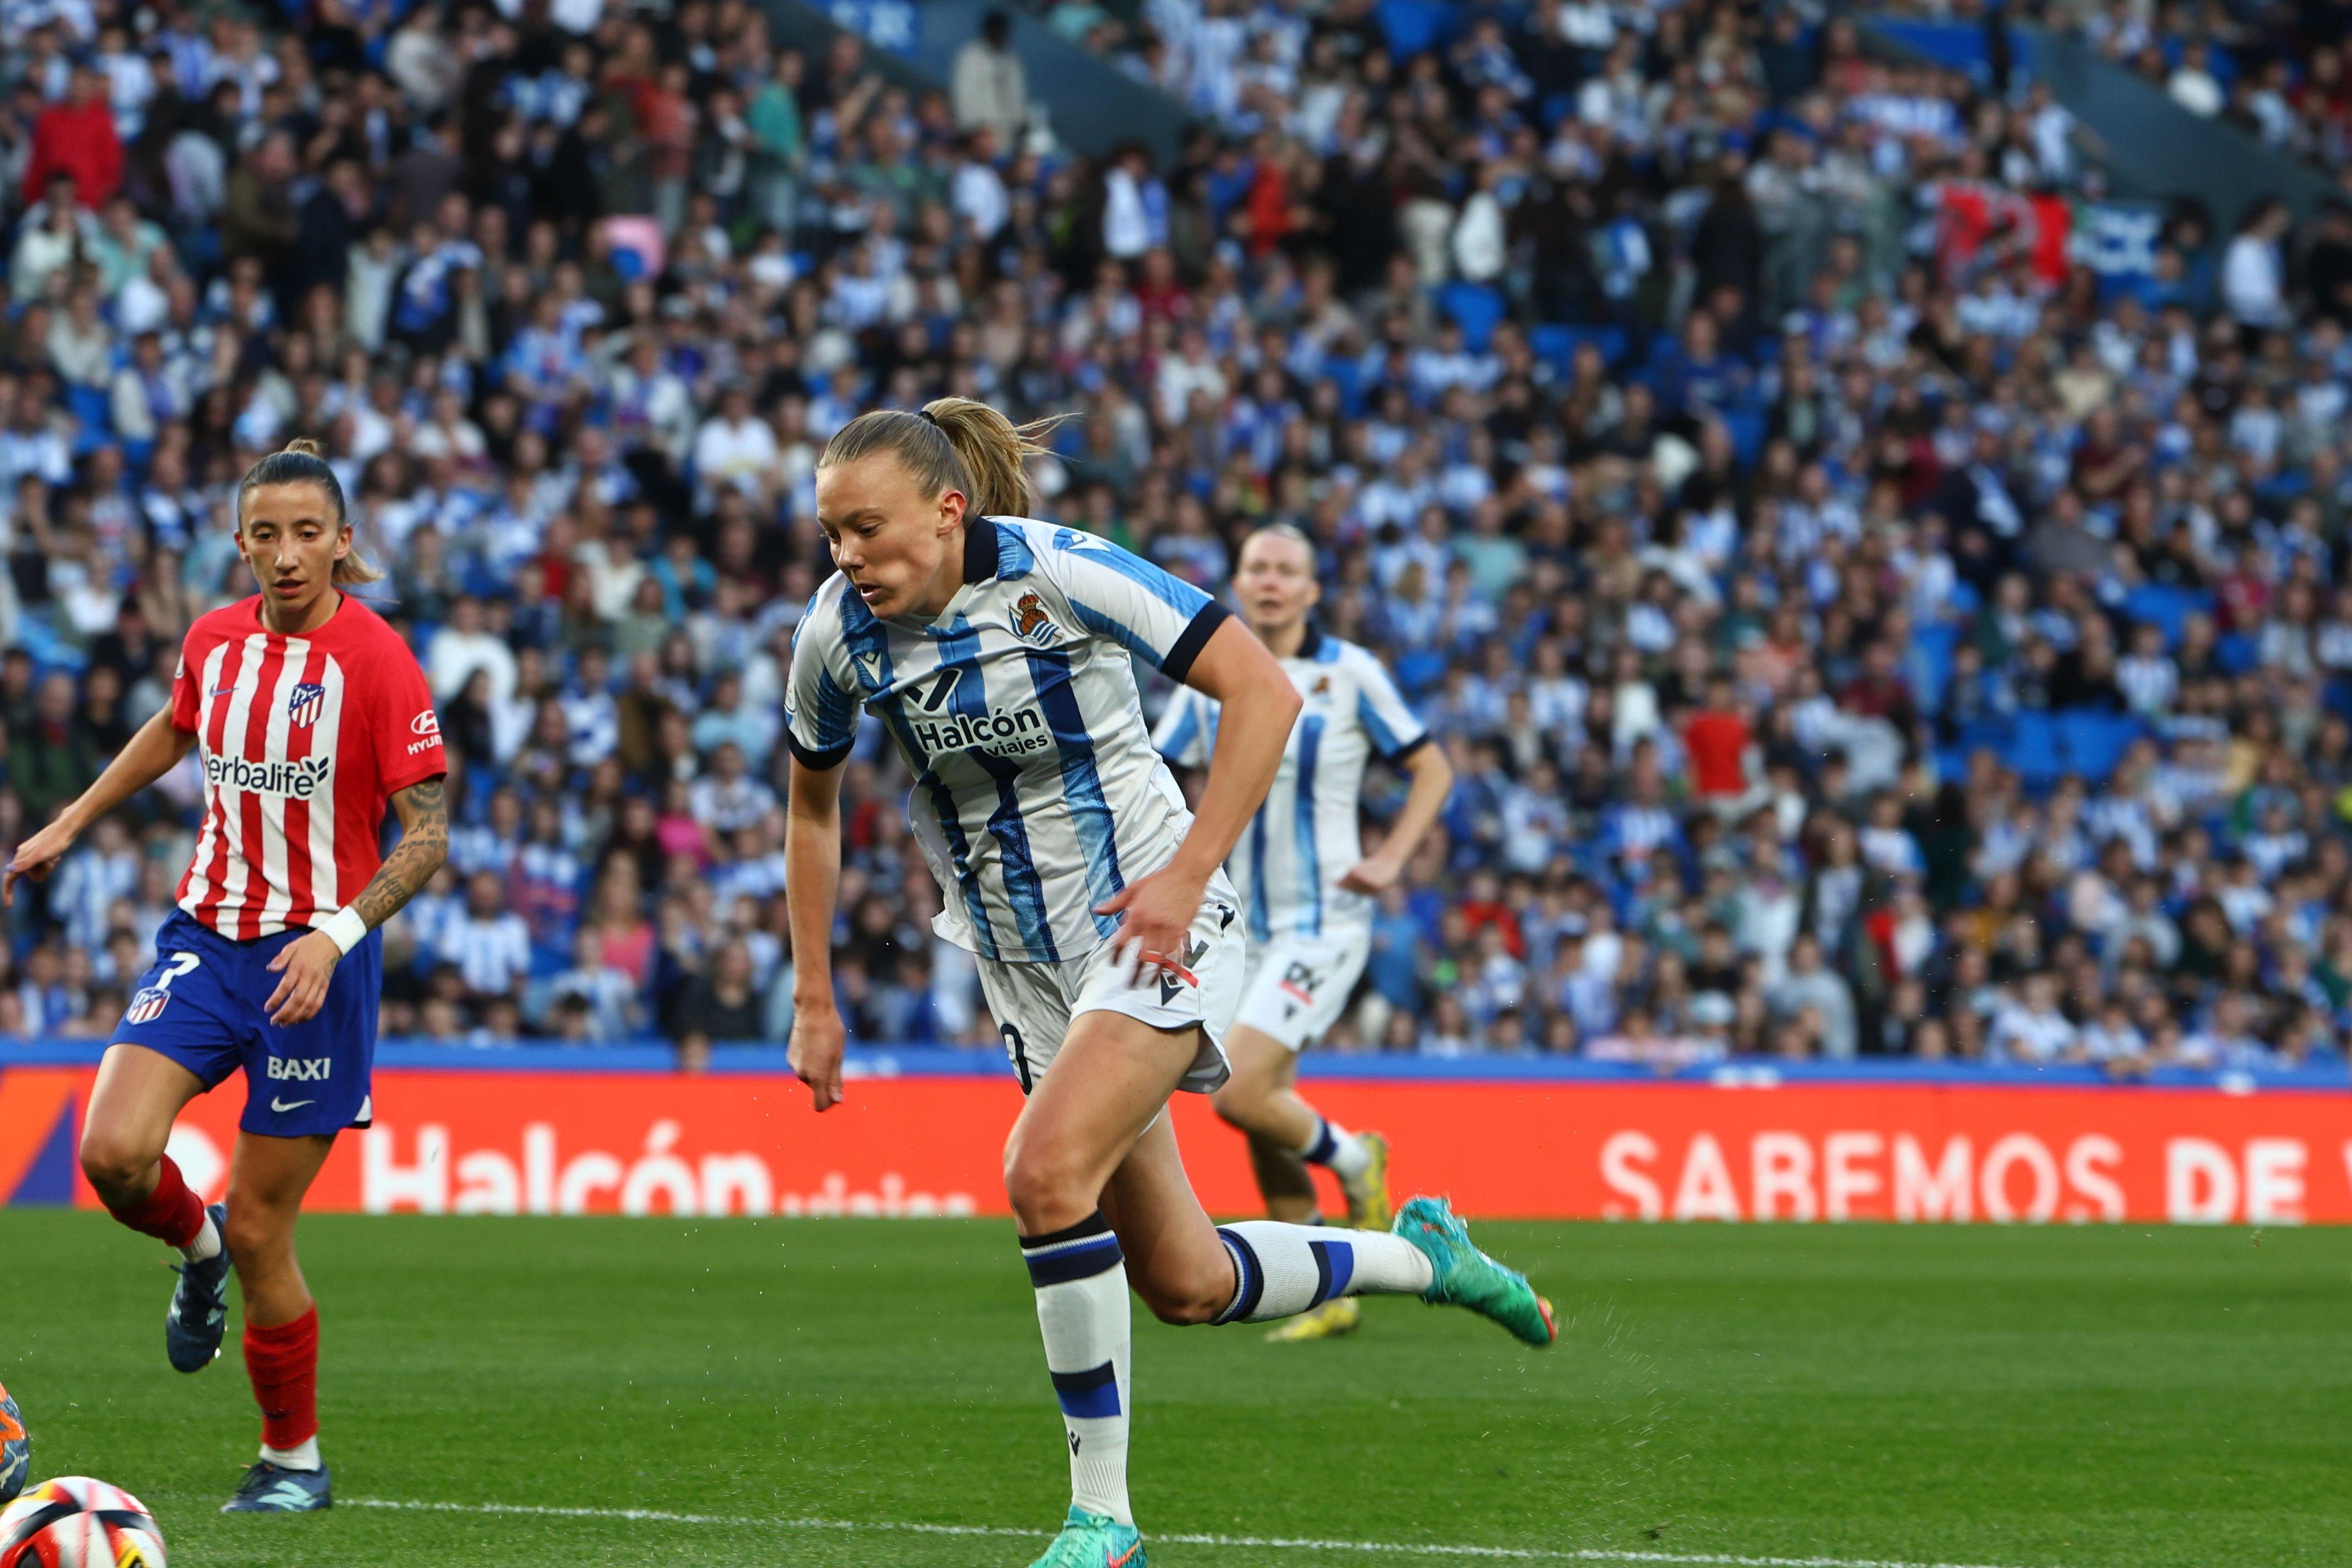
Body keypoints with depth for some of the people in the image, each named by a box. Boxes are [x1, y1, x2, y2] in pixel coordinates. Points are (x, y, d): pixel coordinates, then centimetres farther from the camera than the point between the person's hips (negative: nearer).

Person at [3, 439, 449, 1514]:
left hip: (315, 959, -4)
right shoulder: (215, 640, 3)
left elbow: (426, 833, -13)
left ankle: (294, 1460, 18)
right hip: (206, 936, 4)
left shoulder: (377, 660, -13)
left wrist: (338, 932, -25)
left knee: (258, 1227, -2)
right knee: (113, 1153, -18)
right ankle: (197, 1247, 18)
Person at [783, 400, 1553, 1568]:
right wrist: (814, 1001, 10)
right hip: (1024, 966, 6)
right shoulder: (838, 634, -5)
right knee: (1185, 1285, 5)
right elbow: (811, 804, 13)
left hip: (1151, 926, -6)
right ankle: (1420, 1257, 33)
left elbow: (1264, 691, -19)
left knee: (1045, 1172, -28)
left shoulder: (1060, 573, -19)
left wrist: (1186, 875, -24)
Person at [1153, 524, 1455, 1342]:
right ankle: (1327, 1296, 16)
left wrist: (1390, 860, -9)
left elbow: (1431, 768, 3)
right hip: (1242, 928, 5)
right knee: (1262, 1121, 4)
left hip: (1321, 922, -5)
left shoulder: (1349, 674, -5)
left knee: (1238, 1094, -19)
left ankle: (1353, 1160, 10)